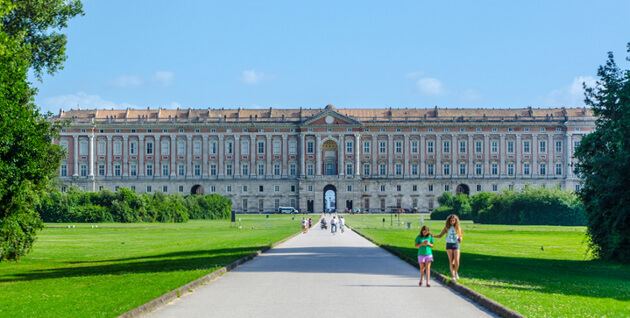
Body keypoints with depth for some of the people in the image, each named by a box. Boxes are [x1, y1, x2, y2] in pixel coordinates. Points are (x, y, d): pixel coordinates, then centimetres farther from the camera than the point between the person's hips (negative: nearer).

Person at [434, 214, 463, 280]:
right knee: (451, 261, -5)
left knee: (456, 261, -11)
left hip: (456, 244, 0)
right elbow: (440, 236, 7)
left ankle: (455, 272, 17)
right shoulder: (447, 228, 4)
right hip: (449, 244, 0)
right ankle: (453, 276, -3)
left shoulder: (458, 228, 5)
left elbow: (461, 236, 16)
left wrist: (460, 239, -7)